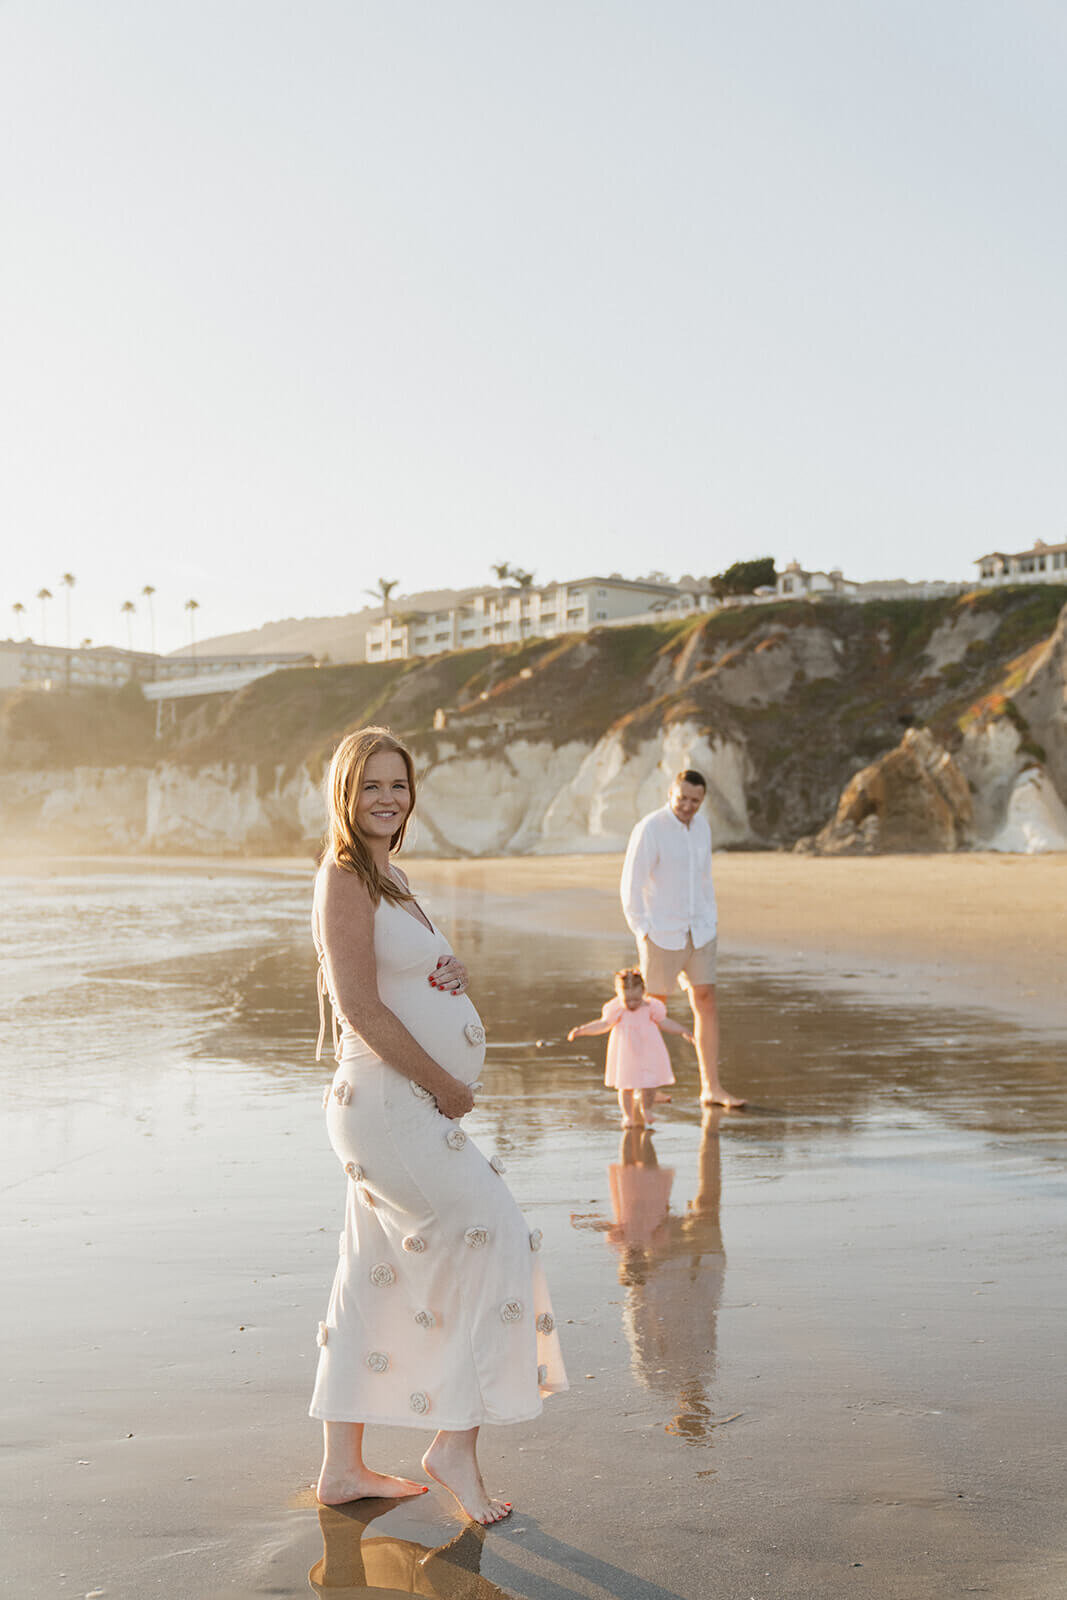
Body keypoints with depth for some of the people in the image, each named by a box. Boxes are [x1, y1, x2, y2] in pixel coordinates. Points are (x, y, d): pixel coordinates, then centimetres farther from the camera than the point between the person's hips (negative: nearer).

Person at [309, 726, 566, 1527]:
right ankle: (457, 1440, 2)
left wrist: (449, 973, 0)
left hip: (412, 1108, 9)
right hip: (390, 1106, -9)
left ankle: (343, 1467, 21)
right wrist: (445, 1085, -14)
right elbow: (360, 1006, -20)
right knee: (498, 1238, -6)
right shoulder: (345, 879, -13)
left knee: (375, 1278, 12)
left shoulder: (389, 877, 15)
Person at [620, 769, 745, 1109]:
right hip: (661, 935, -6)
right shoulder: (649, 829, -17)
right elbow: (630, 886, -15)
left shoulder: (701, 825, 6)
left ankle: (711, 1088, 3)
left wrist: (712, 921, 13)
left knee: (707, 1004, 1)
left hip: (698, 932, 6)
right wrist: (644, 934, -14)